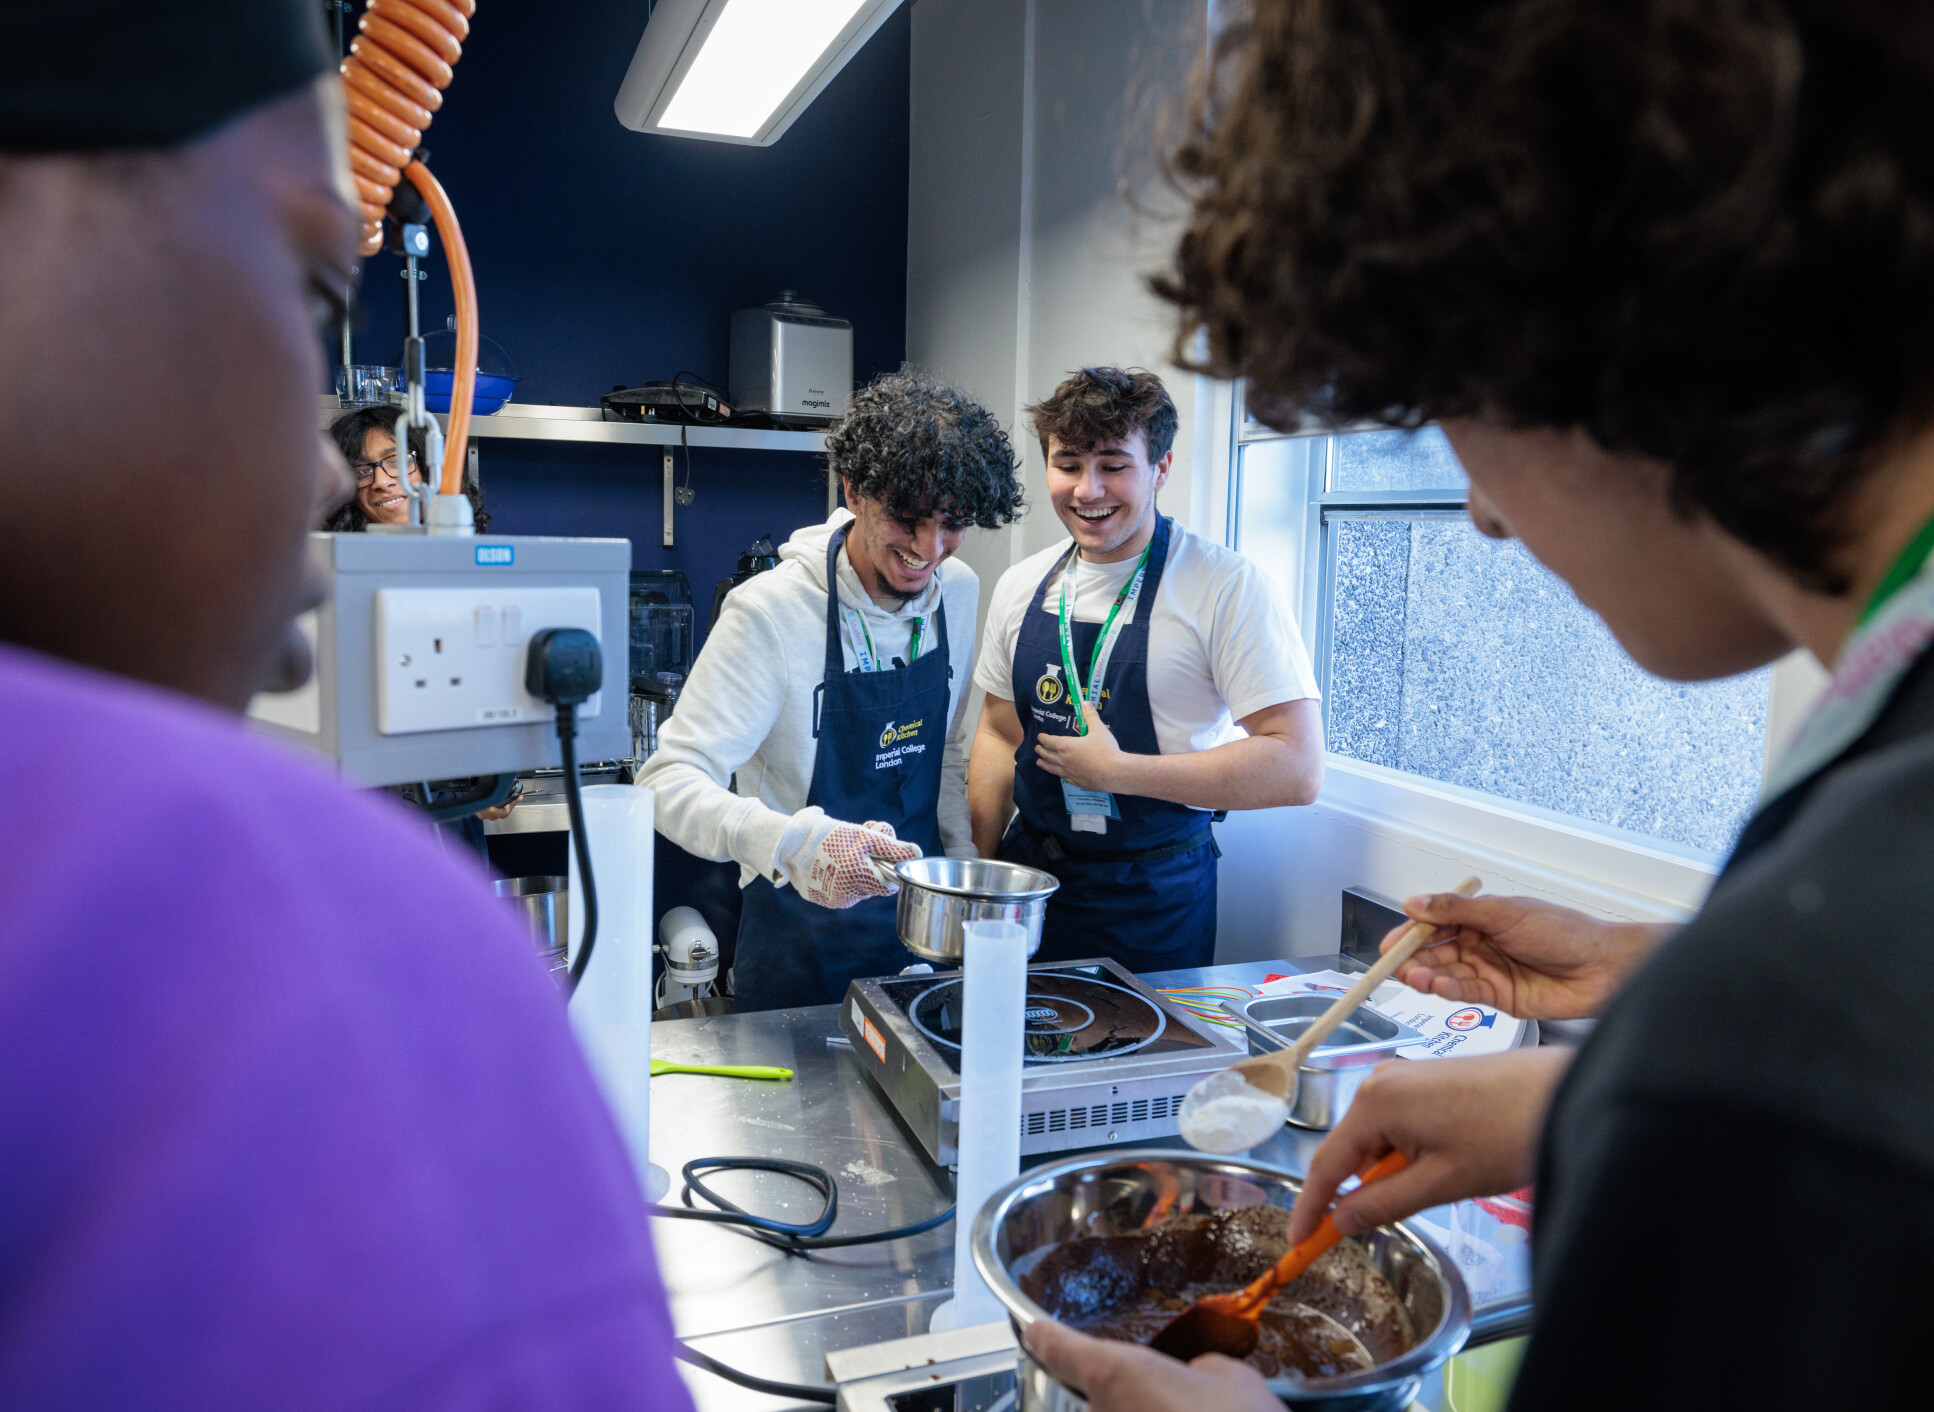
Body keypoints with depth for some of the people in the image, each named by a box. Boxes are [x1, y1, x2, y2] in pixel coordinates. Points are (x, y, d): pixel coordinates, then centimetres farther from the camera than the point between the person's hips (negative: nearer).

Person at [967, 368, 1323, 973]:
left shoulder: (1227, 585, -16)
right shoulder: (1021, 587, 2)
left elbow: (1297, 768, -21)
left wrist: (1116, 770, -22)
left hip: (1155, 901, -4)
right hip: (1029, 876, 5)